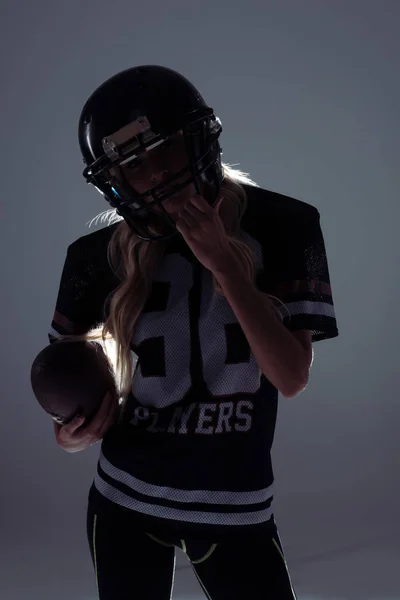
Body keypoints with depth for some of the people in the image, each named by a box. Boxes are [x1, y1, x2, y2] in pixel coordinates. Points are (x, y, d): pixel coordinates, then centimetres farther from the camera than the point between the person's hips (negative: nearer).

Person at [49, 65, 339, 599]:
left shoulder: (281, 225, -8)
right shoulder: (107, 253, -5)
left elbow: (292, 377, -14)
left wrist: (222, 263, -20)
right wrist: (71, 432, -10)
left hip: (237, 507, -1)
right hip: (125, 500, 1)